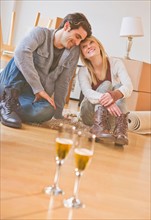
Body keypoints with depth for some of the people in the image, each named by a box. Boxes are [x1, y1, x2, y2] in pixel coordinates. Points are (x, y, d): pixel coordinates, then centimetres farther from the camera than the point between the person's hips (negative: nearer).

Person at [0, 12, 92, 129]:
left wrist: (58, 116, -4)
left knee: (47, 112, -31)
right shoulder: (41, 33, -8)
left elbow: (63, 83, 1)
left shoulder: (73, 52, 3)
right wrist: (38, 88, -32)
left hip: (33, 95, 3)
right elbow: (21, 52, -27)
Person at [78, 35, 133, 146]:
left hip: (112, 116, 1)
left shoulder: (116, 63, -9)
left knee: (118, 86, -24)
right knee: (106, 85, -24)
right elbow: (87, 92, -29)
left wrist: (115, 94, -50)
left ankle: (121, 130, -41)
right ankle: (99, 127, -44)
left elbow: (129, 87, -25)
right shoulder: (83, 71, -9)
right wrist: (104, 100, -51)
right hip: (91, 114, -1)